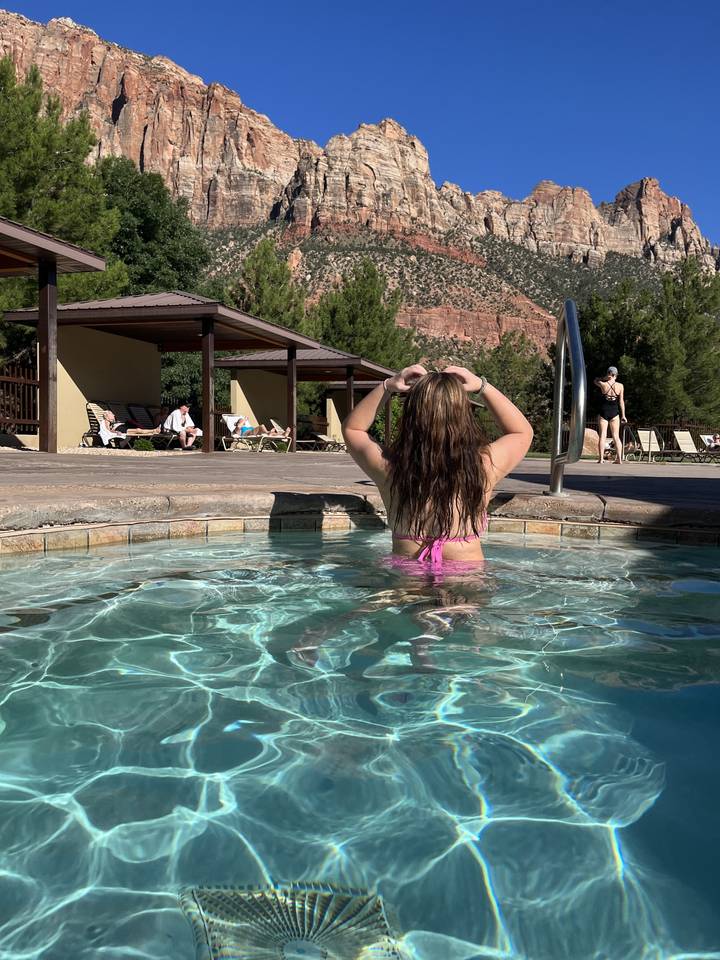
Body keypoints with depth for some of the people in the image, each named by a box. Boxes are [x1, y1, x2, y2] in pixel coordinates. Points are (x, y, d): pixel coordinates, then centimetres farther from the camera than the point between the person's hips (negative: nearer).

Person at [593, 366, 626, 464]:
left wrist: (605, 378, 5)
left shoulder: (603, 384, -6)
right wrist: (623, 415, 5)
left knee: (602, 436, 1)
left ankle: (601, 458, -5)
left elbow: (595, 380, 18)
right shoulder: (620, 386, -3)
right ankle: (619, 458, 1)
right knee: (616, 436, 6)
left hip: (603, 412, -1)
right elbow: (621, 401, 0)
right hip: (614, 412, 1)